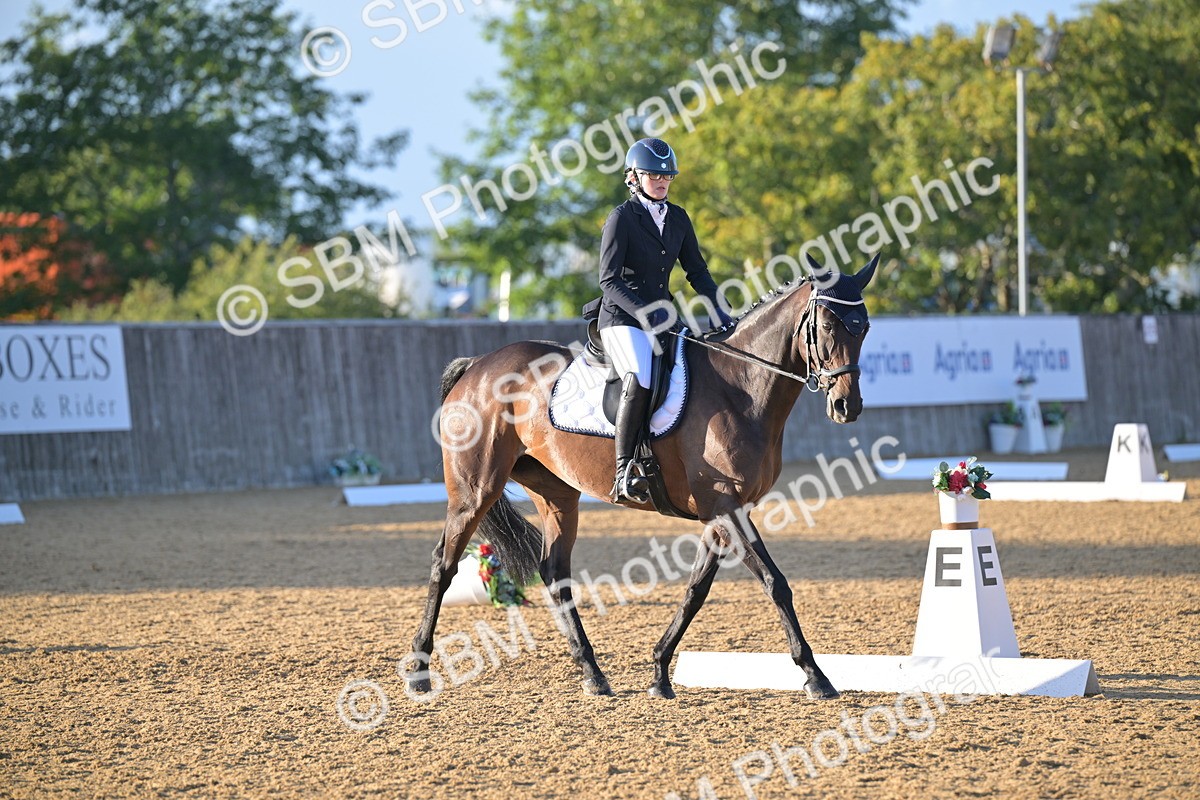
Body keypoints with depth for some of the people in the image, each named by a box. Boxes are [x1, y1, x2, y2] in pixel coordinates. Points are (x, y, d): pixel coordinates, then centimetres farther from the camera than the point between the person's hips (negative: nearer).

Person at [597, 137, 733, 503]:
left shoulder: (678, 218, 12)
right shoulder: (621, 218, -7)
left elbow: (697, 270, 15)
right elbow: (609, 280, -13)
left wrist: (718, 310, -1)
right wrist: (644, 314, -25)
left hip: (662, 317, 7)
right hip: (622, 319, -7)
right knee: (640, 380, -32)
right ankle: (624, 472, -32)